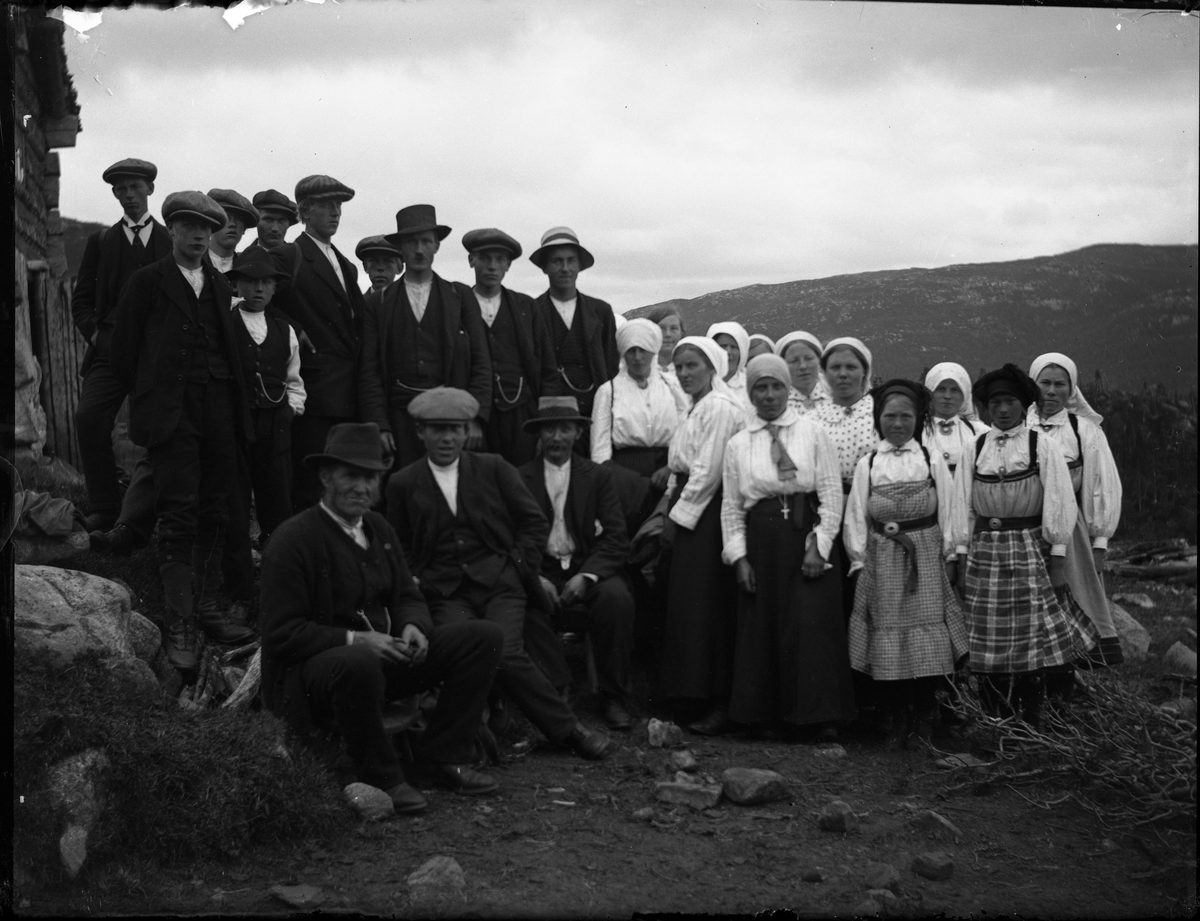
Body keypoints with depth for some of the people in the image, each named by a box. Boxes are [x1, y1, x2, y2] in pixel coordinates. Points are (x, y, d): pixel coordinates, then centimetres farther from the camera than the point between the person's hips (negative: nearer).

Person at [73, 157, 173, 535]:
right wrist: (96, 335, -2)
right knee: (89, 420, -16)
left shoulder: (173, 241, 13)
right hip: (110, 348, 1)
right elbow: (82, 299, 14)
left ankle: (139, 522, -2)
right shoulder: (100, 241, 16)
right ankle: (103, 511, -8)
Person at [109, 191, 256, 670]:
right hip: (171, 414, -4)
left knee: (214, 513, 6)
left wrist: (233, 401, 8)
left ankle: (209, 608, 16)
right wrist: (149, 397, 5)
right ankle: (178, 626, -7)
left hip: (219, 410, 5)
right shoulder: (147, 282, 3)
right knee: (179, 514, -9)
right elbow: (122, 351, 3)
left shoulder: (221, 286, 17)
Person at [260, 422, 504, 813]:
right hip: (310, 671, -8)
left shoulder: (379, 528, 10)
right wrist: (356, 640, -26)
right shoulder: (292, 540, -14)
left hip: (382, 655, 8)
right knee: (357, 662, -44)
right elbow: (281, 634, -17)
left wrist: (413, 627, -10)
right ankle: (380, 777, -19)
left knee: (485, 637, -3)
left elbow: (408, 596, 15)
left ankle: (442, 757, 1)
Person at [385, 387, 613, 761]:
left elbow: (534, 523, 12)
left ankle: (569, 730, -9)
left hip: (499, 584, 0)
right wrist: (422, 583, 0)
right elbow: (400, 549, 14)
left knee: (505, 652, -26)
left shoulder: (494, 468, 10)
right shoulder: (403, 484, 10)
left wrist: (518, 567, 2)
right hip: (445, 593, 1)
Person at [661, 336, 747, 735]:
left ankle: (720, 705, -4)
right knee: (689, 607, 11)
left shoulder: (718, 407, -13)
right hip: (691, 514, 10)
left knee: (709, 609, -8)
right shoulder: (699, 407, 19)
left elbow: (708, 472, -18)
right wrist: (672, 510, 10)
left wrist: (678, 516, -13)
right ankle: (698, 696, 16)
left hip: (707, 516, -10)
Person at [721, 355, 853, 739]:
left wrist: (818, 547, -9)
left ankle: (821, 715, -3)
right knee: (762, 628, 2)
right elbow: (731, 506, 10)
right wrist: (738, 556, 0)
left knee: (813, 626, -8)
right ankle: (768, 714, 11)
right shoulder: (738, 444, 10)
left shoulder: (813, 433, 4)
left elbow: (831, 494, 0)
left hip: (807, 538, -2)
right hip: (762, 541, 2)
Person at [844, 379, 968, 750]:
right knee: (887, 642, -1)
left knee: (928, 642, -4)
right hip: (882, 563, 0)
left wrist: (950, 555, 0)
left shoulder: (932, 460, 4)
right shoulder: (867, 465, 5)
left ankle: (923, 722, 8)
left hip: (927, 559, 0)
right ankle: (897, 722, 10)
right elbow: (856, 518, 6)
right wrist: (859, 560, 0)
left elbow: (948, 511, 4)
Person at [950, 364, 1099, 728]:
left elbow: (1058, 504, -3)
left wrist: (1057, 559, -6)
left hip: (1030, 551, -2)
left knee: (1033, 642, 1)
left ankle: (1031, 724, 11)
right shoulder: (974, 450, 5)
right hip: (984, 553, 2)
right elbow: (962, 507, 6)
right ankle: (996, 724, 13)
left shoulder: (1043, 446, -1)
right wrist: (962, 558, 3)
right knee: (988, 643, 3)